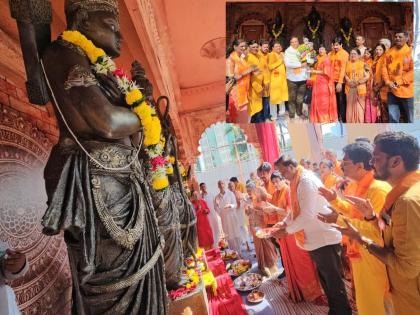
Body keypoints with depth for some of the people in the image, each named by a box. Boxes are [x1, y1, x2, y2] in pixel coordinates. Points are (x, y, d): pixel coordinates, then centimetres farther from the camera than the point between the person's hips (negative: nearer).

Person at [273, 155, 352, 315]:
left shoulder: (306, 180, -22)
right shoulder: (296, 181, 8)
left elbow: (308, 215, -27)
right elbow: (297, 209, 15)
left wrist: (287, 230, -17)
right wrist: (284, 222, 2)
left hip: (324, 238, -10)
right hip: (316, 238, 10)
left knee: (333, 280, 5)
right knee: (325, 278, 22)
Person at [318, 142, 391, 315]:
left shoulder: (378, 189, -26)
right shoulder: (361, 186, 6)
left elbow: (376, 229, -33)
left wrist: (339, 220, -30)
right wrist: (335, 200, 6)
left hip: (374, 259, -9)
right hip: (361, 255, 9)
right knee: (365, 301, 26)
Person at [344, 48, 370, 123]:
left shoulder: (363, 64, 2)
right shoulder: (348, 64, 12)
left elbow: (367, 76, -4)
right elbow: (345, 75, 8)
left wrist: (358, 82, -15)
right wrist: (349, 81, -10)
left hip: (360, 88, -3)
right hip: (350, 88, 3)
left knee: (359, 106, -2)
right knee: (350, 106, 3)